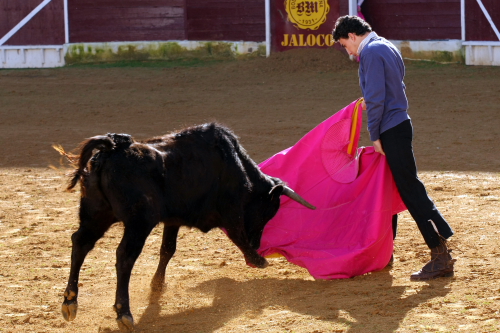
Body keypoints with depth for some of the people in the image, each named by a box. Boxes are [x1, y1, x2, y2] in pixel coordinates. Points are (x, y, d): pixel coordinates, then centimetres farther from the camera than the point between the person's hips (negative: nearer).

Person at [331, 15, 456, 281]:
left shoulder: (370, 52, -13)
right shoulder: (387, 47, 17)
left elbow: (376, 98, -18)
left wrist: (375, 135, -13)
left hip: (391, 131, -10)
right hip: (399, 124, 10)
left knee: (411, 191, -10)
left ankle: (441, 257, -12)